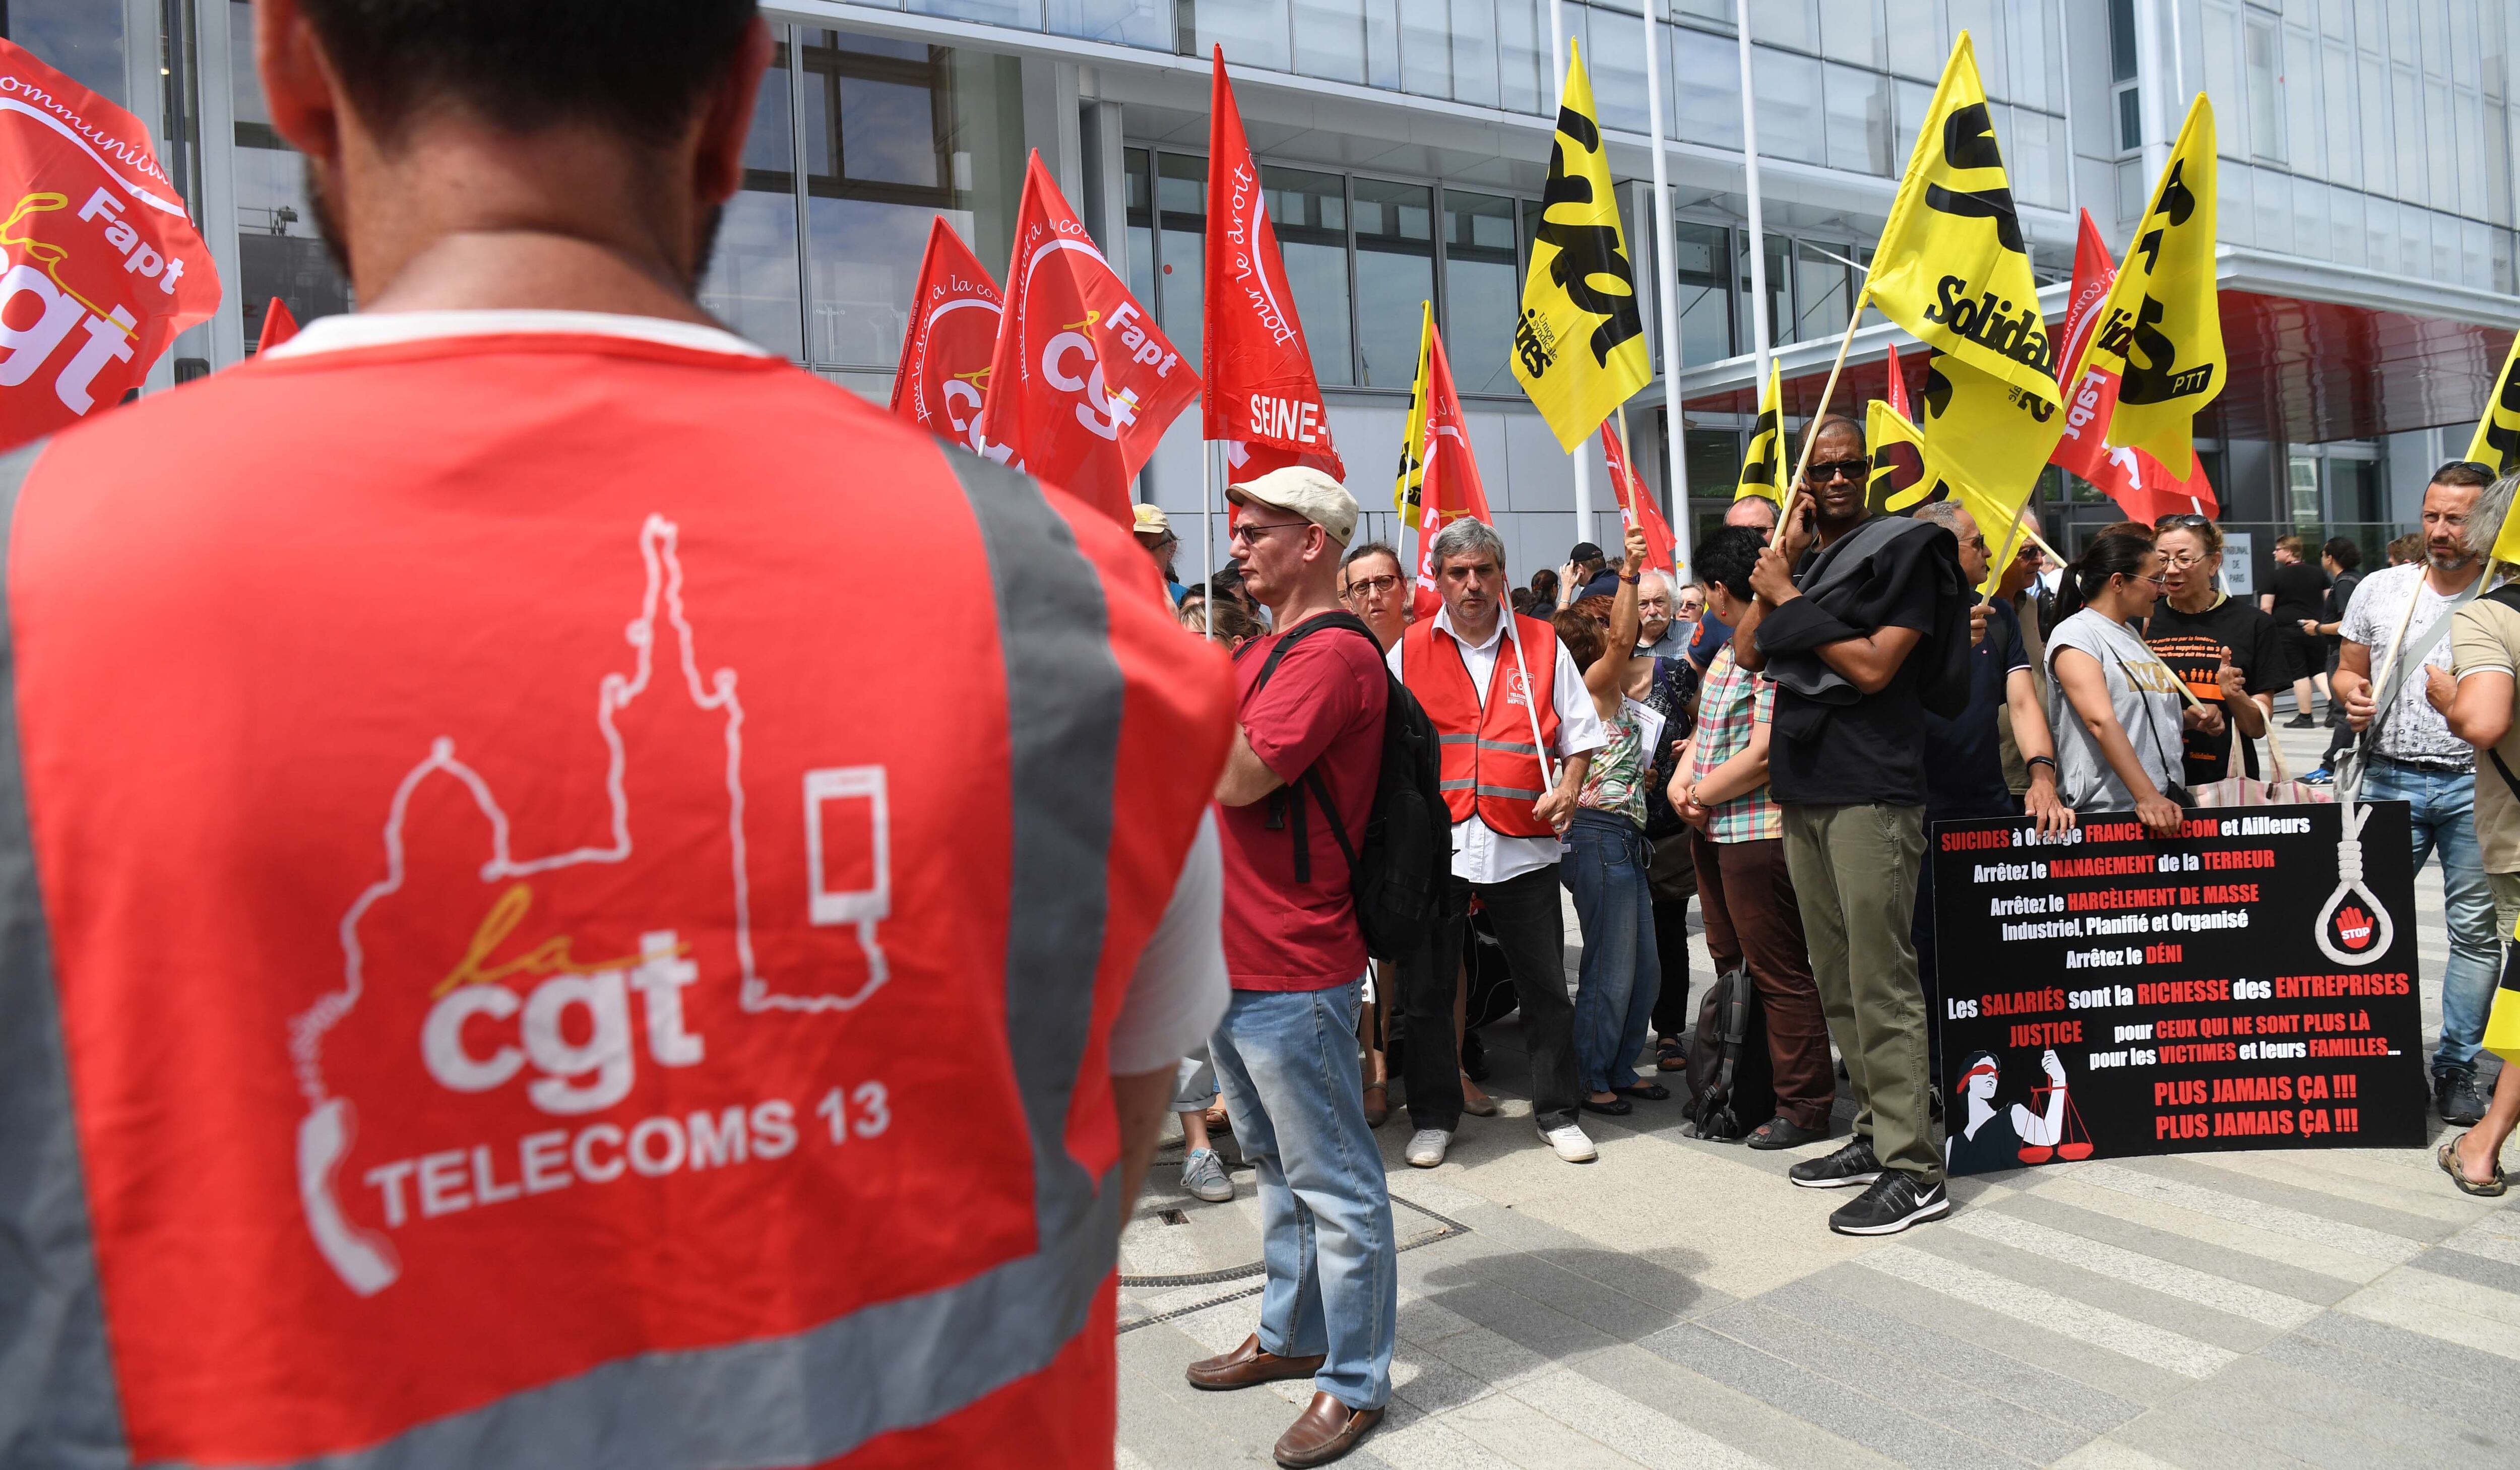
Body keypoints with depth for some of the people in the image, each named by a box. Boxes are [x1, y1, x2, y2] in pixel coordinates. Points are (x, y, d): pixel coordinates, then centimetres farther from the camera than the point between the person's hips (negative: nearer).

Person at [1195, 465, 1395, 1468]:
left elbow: (1236, 777, -23)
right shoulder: (1263, 650, 16)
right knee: (1277, 1165, 21)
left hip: (1292, 972, -10)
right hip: (1234, 957, 10)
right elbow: (1208, 767, 17)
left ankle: (1355, 1382, 17)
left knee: (1333, 1182, 3)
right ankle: (1291, 1337, 37)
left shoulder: (1334, 654, -16)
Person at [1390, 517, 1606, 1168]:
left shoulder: (1542, 644, 7)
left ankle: (1557, 1111, 25)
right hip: (1434, 845, 0)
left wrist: (1568, 787, -5)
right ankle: (1434, 1117, 23)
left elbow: (1580, 733, 12)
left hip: (1522, 844, 0)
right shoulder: (1409, 651, 6)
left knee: (1545, 987, 7)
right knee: (1426, 991, 6)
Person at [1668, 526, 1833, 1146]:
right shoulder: (1729, 648, 15)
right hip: (1713, 831, 10)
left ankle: (1804, 1106, 10)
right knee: (1730, 967, 18)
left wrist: (1703, 793, -11)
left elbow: (1764, 755, -22)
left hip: (1759, 832, -10)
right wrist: (1682, 780, 2)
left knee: (1778, 973, -2)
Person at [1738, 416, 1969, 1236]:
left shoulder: (1903, 548, -2)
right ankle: (1873, 1132, 22)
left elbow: (1874, 667, -12)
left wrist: (1790, 597, -7)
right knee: (1836, 981, 11)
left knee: (1881, 980, -8)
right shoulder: (1801, 556, 18)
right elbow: (1749, 651, 8)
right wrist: (1779, 565, 2)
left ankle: (1912, 1170, -3)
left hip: (1871, 790, -7)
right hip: (1803, 791, 7)